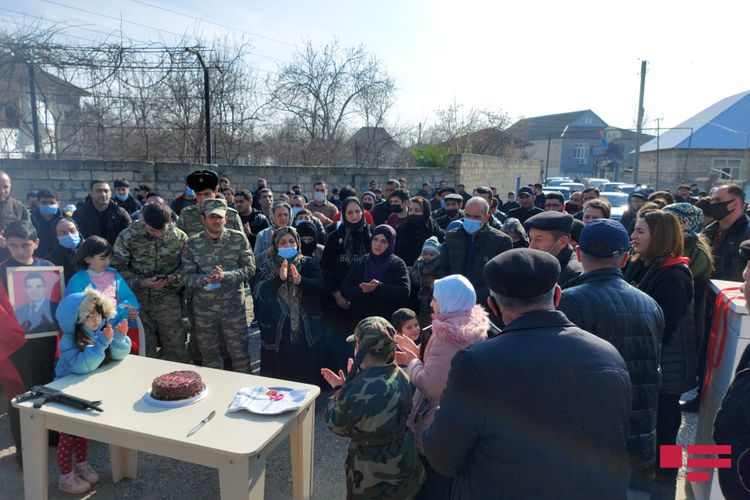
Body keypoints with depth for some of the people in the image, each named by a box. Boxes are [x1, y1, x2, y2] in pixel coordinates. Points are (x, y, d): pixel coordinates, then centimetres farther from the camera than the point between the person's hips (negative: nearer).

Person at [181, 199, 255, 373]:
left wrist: (225, 276, -19)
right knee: (208, 354, 16)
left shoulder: (238, 239, -3)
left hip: (233, 305, -1)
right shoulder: (192, 243, 0)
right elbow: (186, 276, -1)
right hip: (204, 308, 2)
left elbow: (250, 269, -5)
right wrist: (204, 279, -21)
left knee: (240, 354, 5)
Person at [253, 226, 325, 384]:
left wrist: (300, 280, -26)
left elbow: (320, 285, -9)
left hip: (307, 328, 0)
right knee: (278, 373, 5)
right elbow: (260, 292, -8)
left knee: (307, 371, 5)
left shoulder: (309, 263, 5)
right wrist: (279, 278, -24)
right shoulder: (267, 267, 6)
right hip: (277, 330, 0)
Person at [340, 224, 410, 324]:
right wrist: (361, 290, -18)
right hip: (360, 319, 3)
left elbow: (404, 293, -12)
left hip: (388, 320, -3)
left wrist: (379, 287, -24)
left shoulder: (397, 264, -1)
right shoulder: (360, 263, 9)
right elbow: (344, 289, 2)